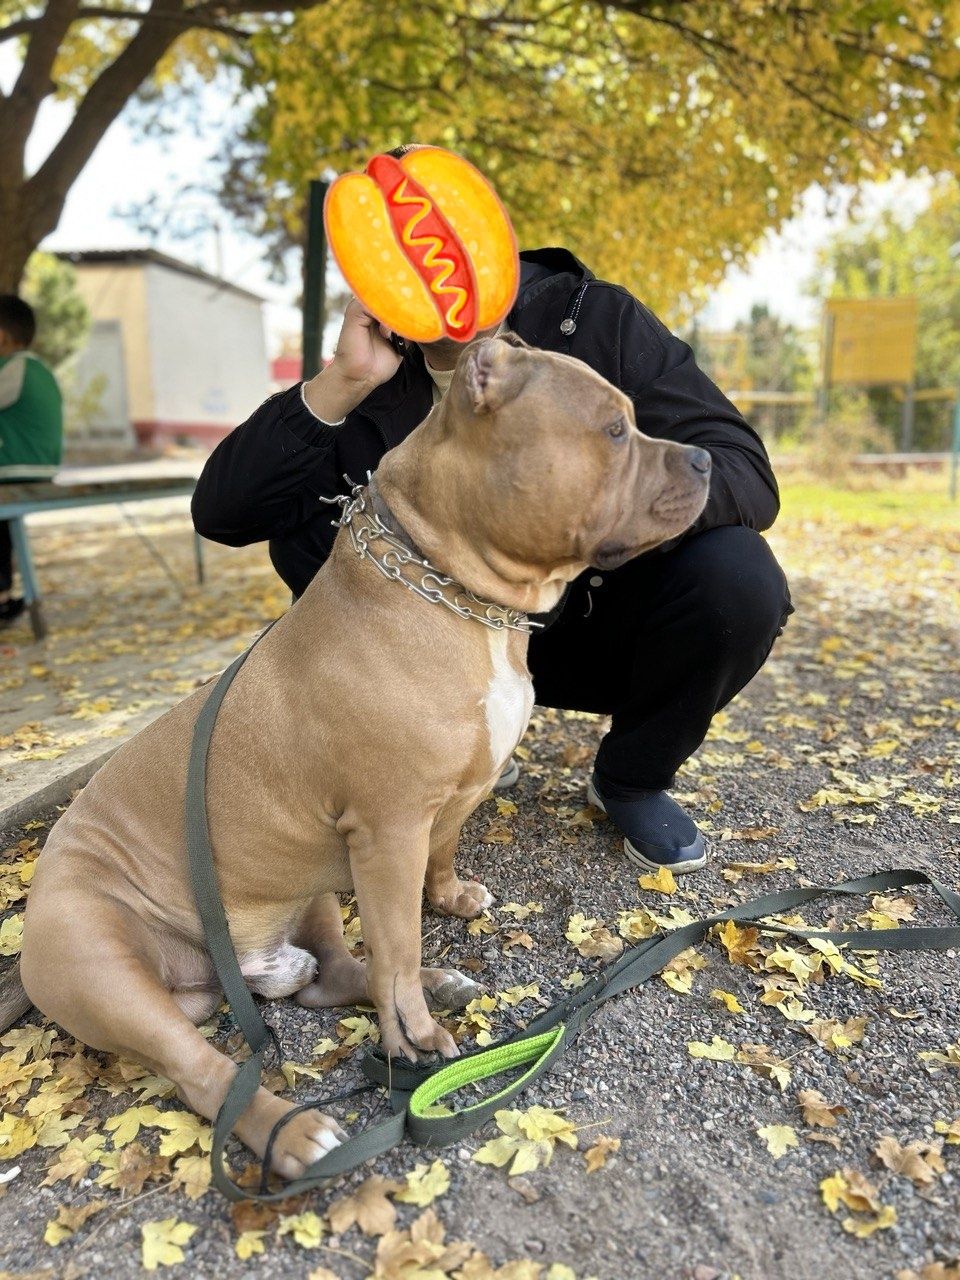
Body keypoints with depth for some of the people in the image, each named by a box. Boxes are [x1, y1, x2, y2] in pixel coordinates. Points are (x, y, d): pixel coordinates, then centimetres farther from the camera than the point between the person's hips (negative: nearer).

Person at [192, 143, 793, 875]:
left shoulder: (597, 320, -14)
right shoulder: (376, 379, -10)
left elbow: (745, 476, -23)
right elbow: (221, 513, -17)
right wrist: (337, 384, -30)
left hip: (604, 619, 0)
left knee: (735, 576, -30)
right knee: (306, 535, -18)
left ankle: (633, 779, 0)